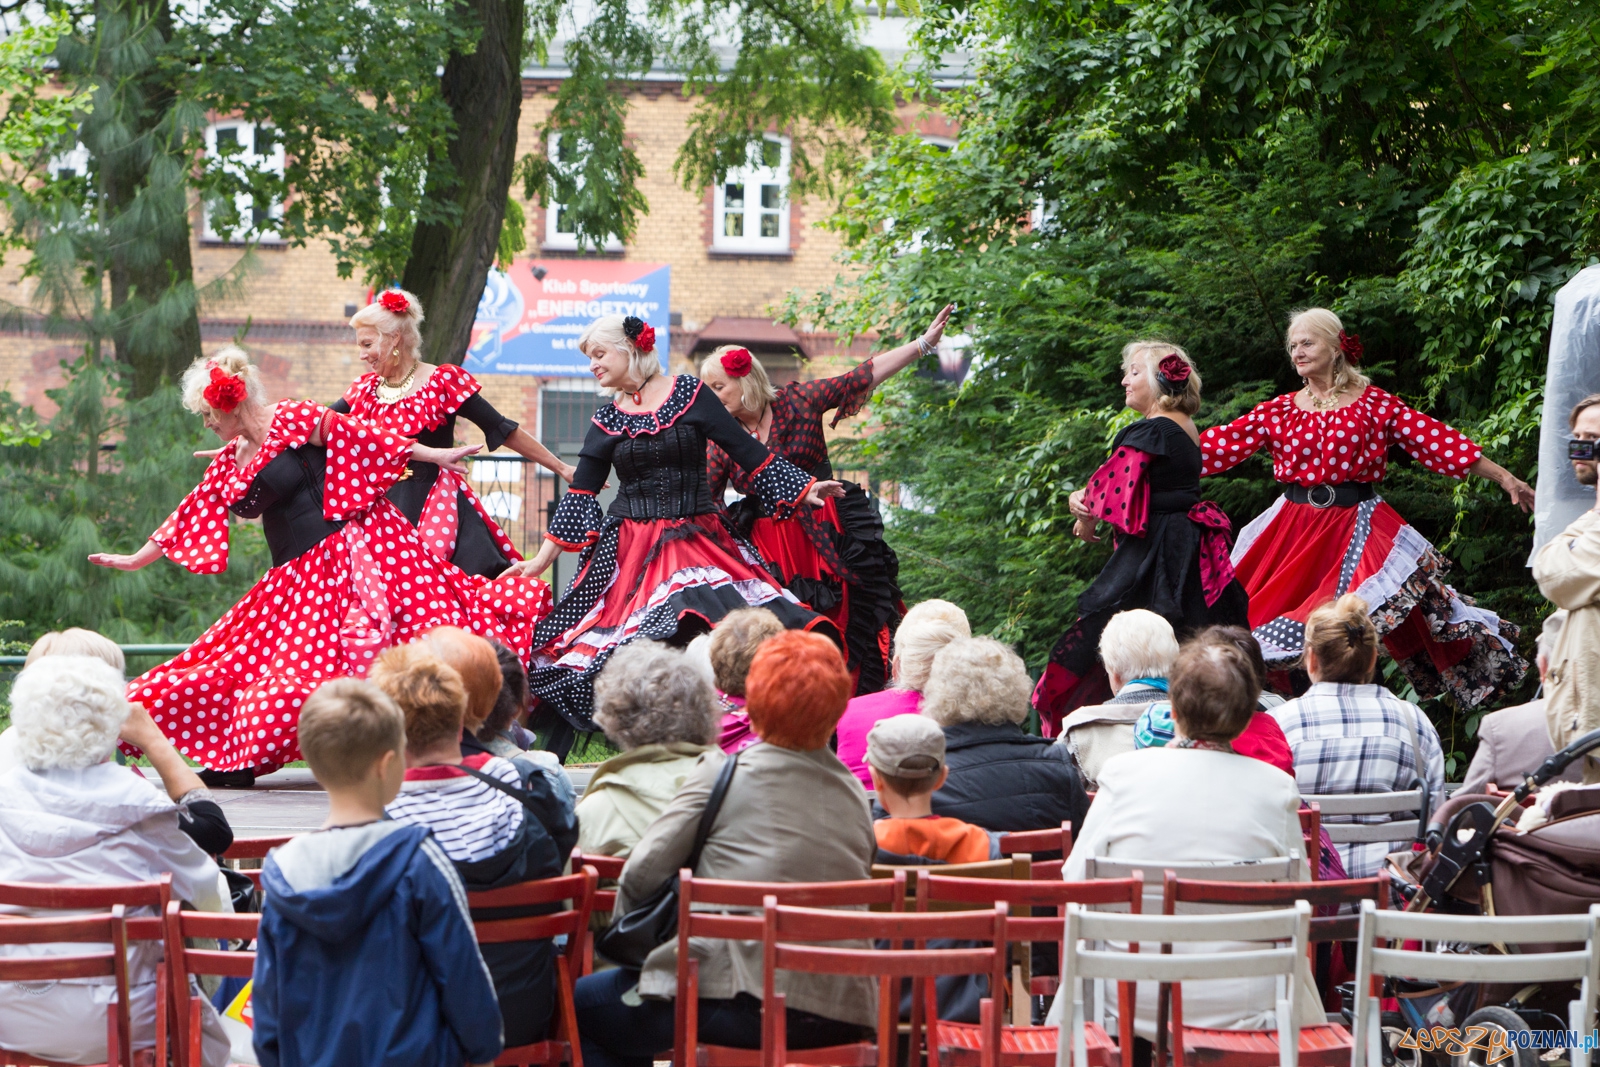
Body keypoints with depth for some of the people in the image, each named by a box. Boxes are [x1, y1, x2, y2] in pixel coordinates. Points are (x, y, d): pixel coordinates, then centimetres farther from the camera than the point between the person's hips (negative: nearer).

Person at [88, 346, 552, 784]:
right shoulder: (229, 465, 16)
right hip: (296, 577, 8)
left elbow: (357, 437, -6)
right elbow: (190, 515, 24)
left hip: (347, 546, -8)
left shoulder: (293, 420, -5)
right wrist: (135, 560, 27)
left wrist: (432, 455, -8)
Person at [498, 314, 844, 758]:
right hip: (631, 549, 2)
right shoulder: (606, 421, 9)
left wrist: (803, 488, -3)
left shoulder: (689, 394, 2)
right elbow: (580, 492, 13)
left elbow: (746, 451, 3)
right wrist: (543, 557, 11)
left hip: (698, 538, -2)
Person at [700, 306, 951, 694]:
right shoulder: (721, 441, 5)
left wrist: (924, 343, -7)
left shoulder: (798, 400, -1)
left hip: (828, 539, -2)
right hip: (770, 553, 2)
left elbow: (860, 378, -3)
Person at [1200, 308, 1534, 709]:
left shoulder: (1375, 404, 1)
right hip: (1295, 524, 3)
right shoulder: (1279, 411, 9)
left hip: (1356, 524, -3)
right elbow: (1221, 442, 7)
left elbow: (1436, 440, -3)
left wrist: (1505, 479, -5)